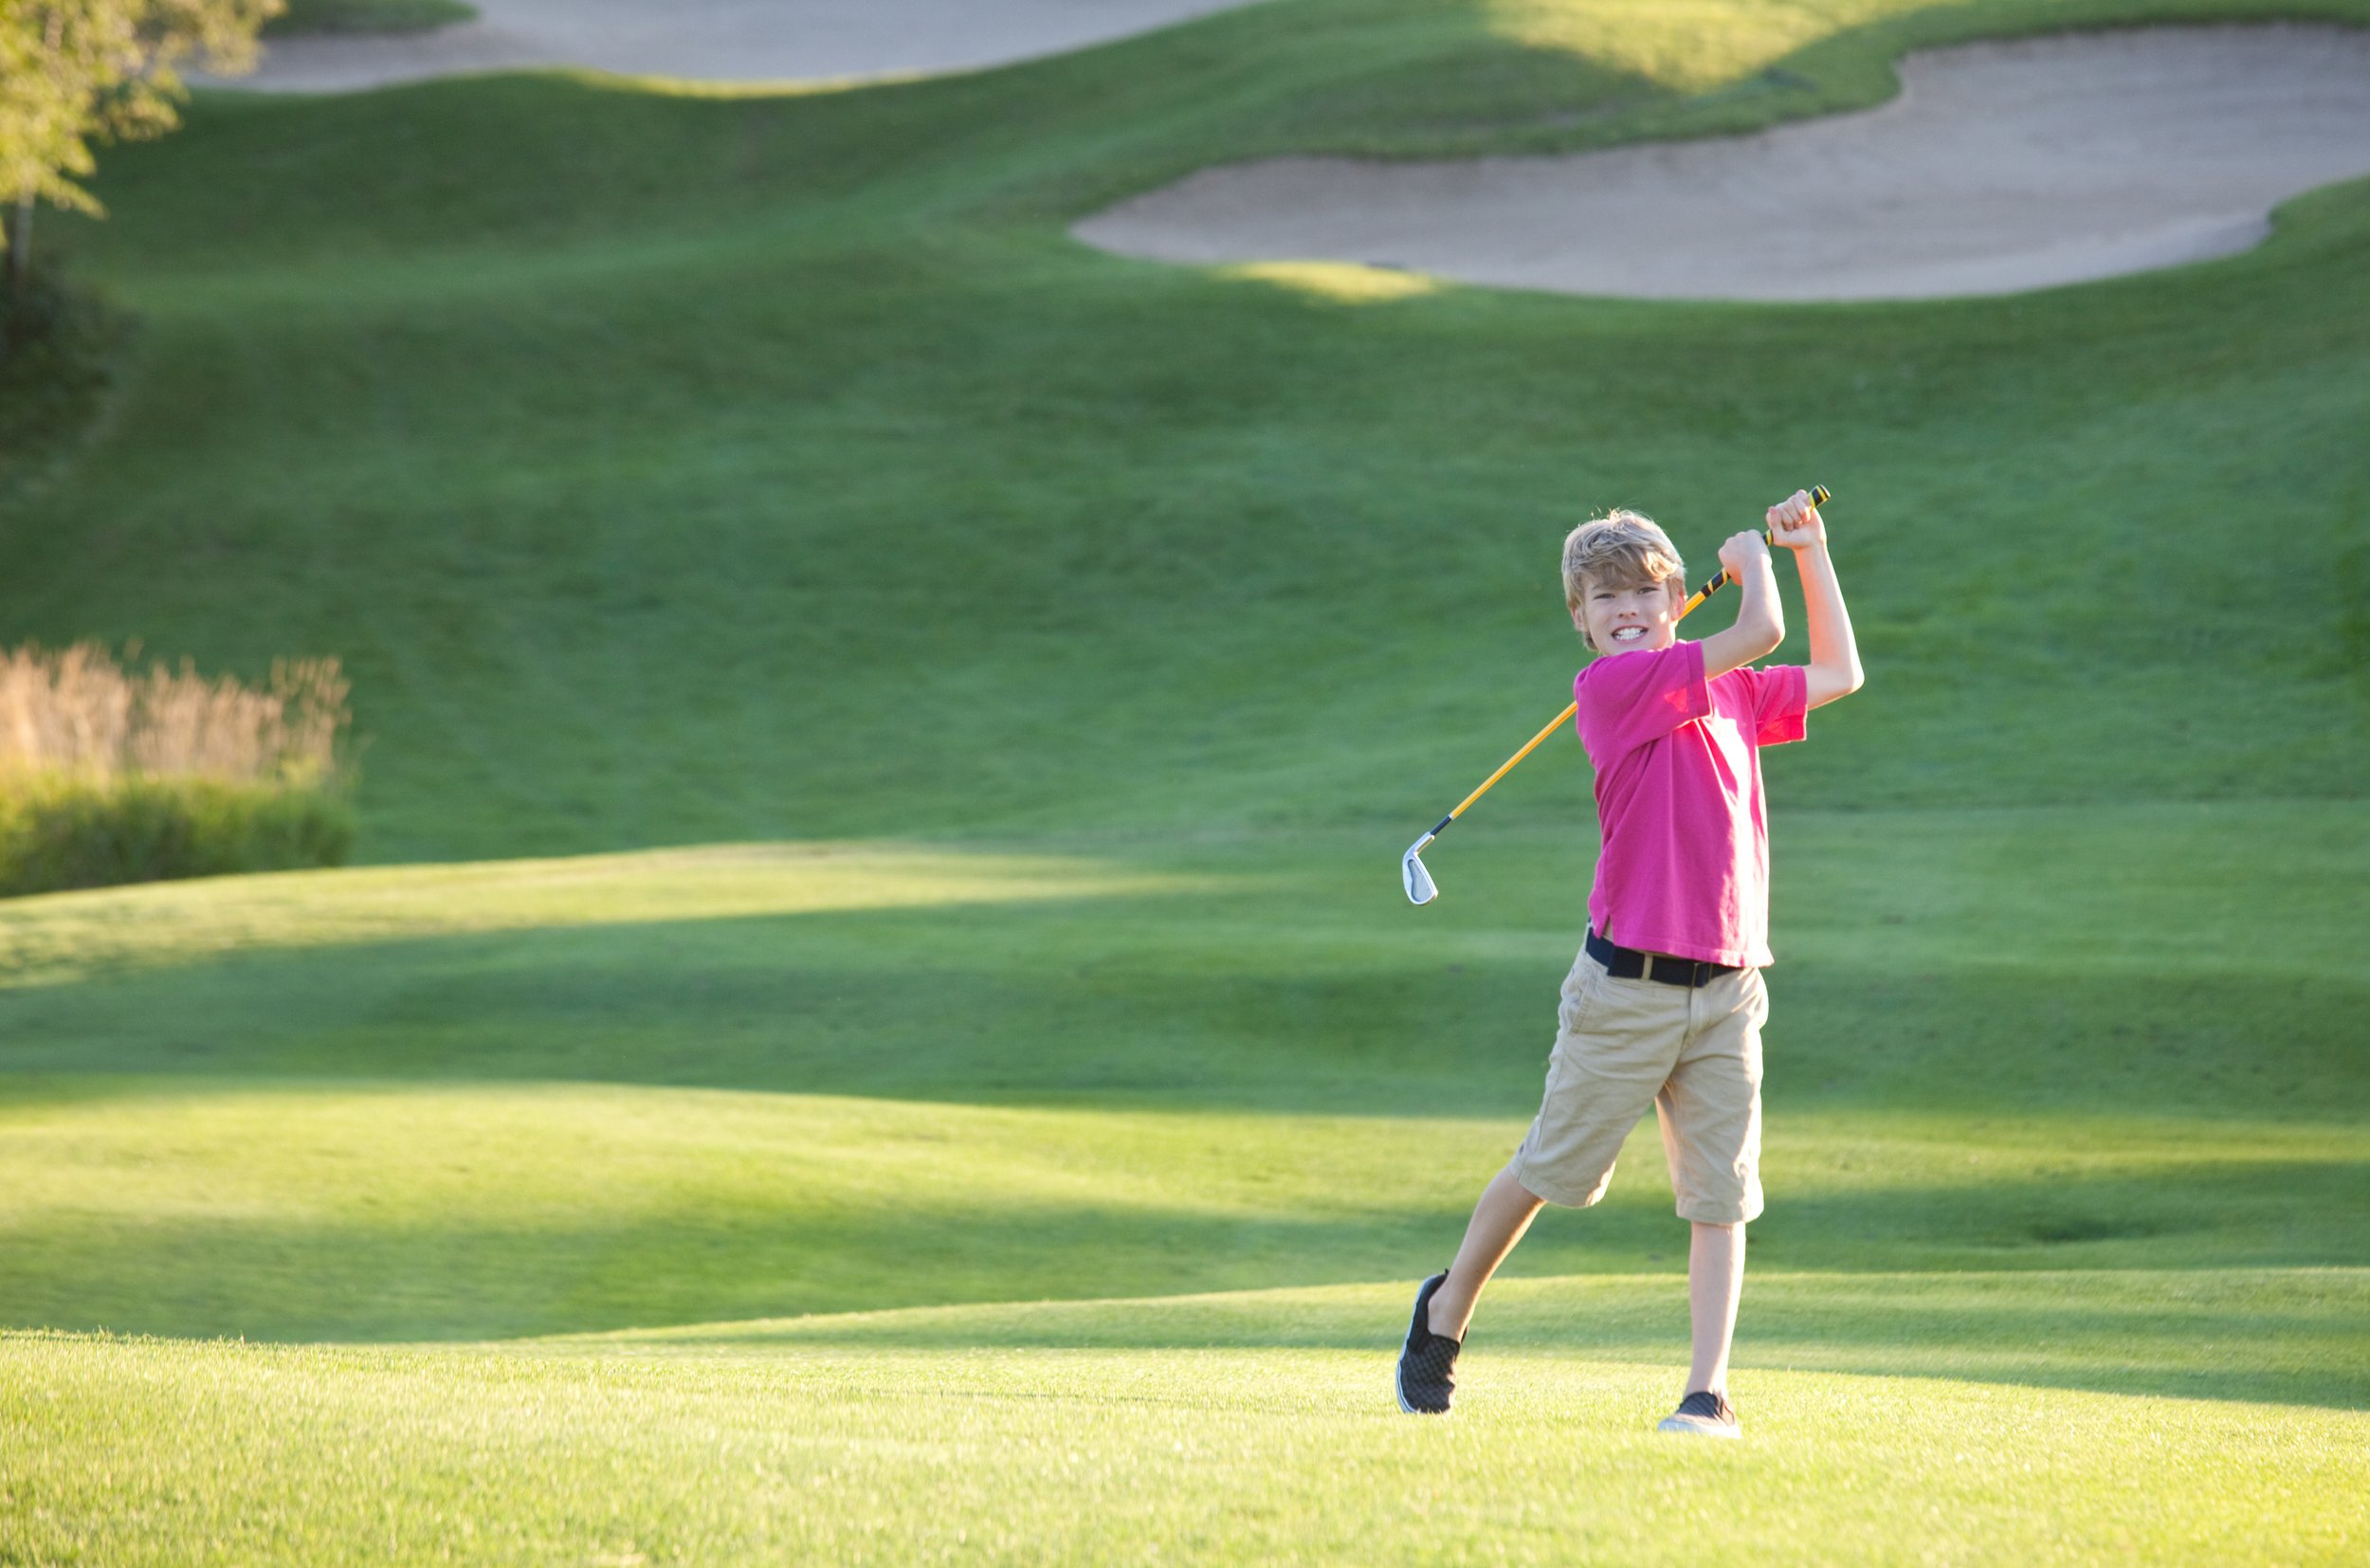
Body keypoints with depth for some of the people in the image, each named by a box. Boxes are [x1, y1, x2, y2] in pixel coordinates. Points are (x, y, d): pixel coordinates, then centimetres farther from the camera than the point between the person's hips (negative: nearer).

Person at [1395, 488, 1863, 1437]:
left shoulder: (1730, 694, 13)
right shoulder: (1611, 686, -10)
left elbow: (1838, 675, 28)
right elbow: (1761, 633, -16)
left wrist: (1810, 552, 24)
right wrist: (1752, 560, 4)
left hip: (1727, 993, 5)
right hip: (1627, 990, -5)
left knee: (1721, 1196, -1)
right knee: (1550, 1168, 8)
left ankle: (1708, 1393, 0)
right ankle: (1447, 1309, 30)